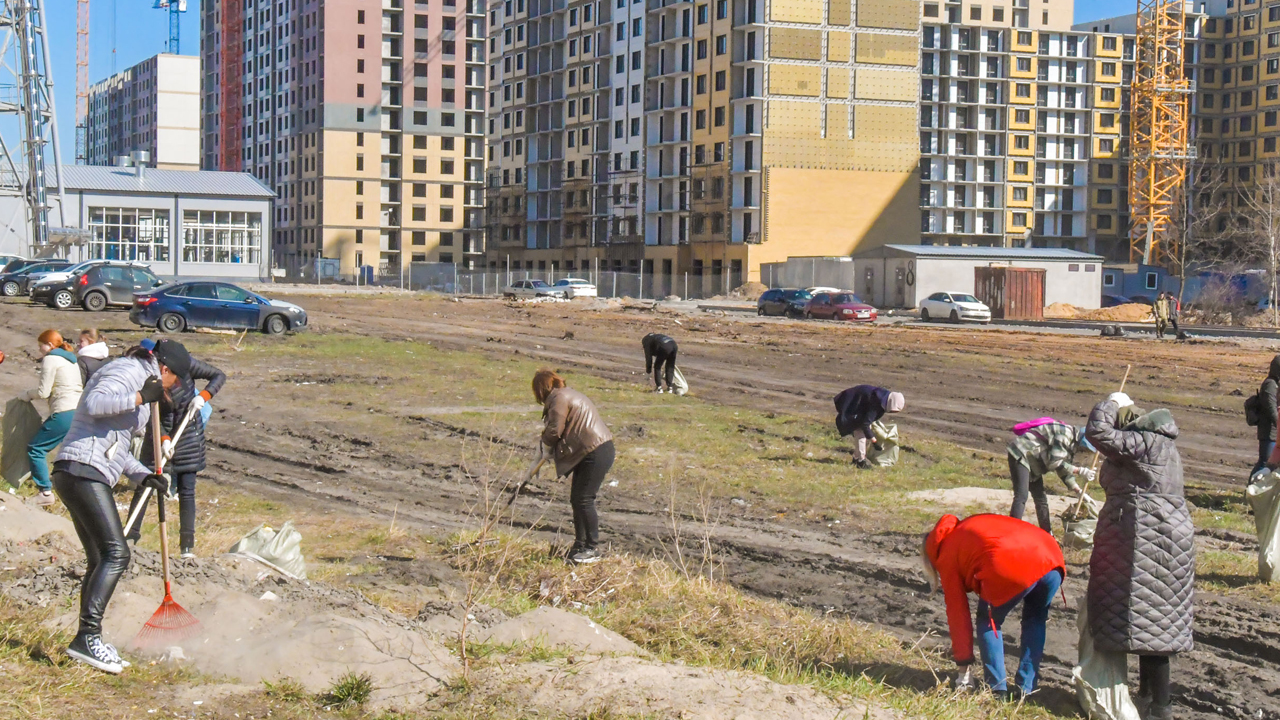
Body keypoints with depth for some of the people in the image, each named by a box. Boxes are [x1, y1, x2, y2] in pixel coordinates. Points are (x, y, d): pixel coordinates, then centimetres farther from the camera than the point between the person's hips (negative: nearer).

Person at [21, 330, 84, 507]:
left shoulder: (50, 359, -3)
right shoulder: (71, 360, 23)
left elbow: (43, 392, -6)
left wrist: (27, 394, 11)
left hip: (64, 414, -9)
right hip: (80, 411, 9)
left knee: (35, 449, -3)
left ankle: (45, 492, -8)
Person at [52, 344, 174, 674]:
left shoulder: (140, 381, 26)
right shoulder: (129, 371, -5)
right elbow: (94, 403, -23)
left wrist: (143, 475, 18)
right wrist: (140, 397, -18)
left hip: (90, 478, 11)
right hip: (83, 472, -11)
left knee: (100, 560, 11)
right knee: (116, 553, -18)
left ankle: (88, 641, 14)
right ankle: (87, 636, -22)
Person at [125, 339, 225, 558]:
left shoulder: (186, 363, -17)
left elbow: (219, 376, -8)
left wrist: (203, 396, -23)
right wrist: (163, 439, -29)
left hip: (188, 432, -1)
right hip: (159, 435, 1)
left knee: (186, 490, 0)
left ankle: (188, 545, 6)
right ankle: (131, 537, 7)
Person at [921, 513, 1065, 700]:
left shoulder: (947, 555, 21)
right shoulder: (968, 528, 37)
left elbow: (957, 612, 21)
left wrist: (964, 668, 27)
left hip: (1011, 569, -5)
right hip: (1051, 559, 5)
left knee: (988, 622, 22)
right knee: (1035, 621, 29)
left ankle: (997, 689, 16)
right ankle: (1026, 689, 26)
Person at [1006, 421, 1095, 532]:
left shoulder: (1072, 443, 11)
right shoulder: (1065, 433, -20)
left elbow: (1064, 469, 15)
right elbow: (1055, 463, -24)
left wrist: (1079, 492, 9)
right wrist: (1080, 471, -22)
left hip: (1033, 462, 11)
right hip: (1021, 454, -11)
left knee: (1040, 498, 13)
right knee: (1021, 497, -21)